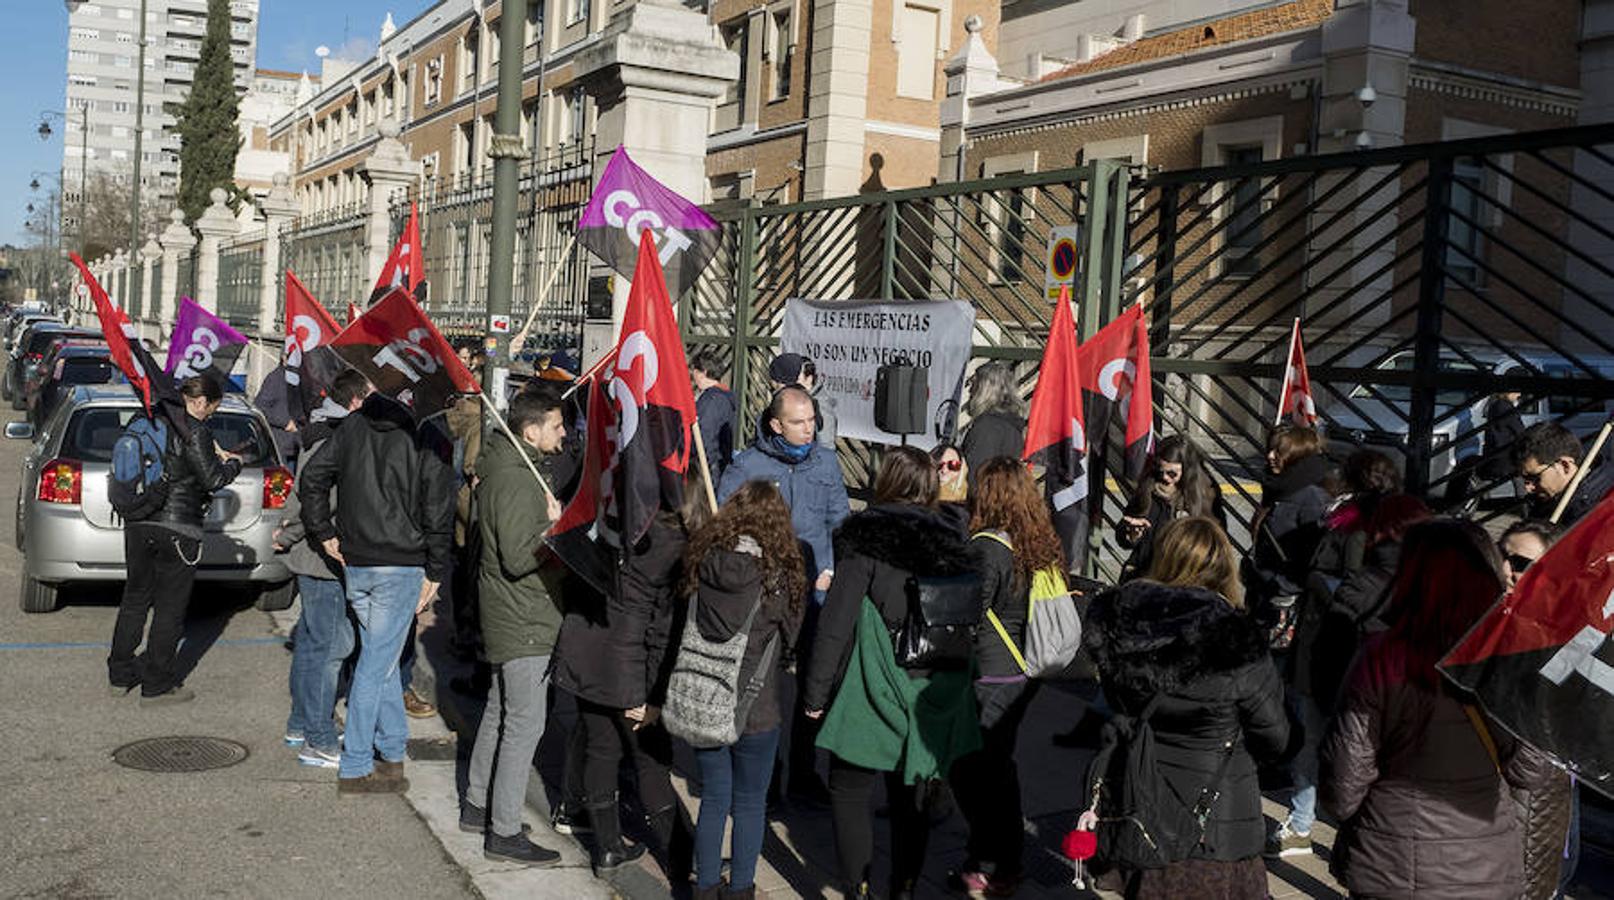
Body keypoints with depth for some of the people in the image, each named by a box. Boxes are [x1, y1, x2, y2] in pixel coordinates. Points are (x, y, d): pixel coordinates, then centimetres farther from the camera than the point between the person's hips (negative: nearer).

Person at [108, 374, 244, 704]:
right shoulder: (194, 431, -14)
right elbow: (212, 479, -12)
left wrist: (212, 450, 23)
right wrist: (234, 464, 6)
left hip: (138, 524, 7)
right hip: (177, 527, -7)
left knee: (135, 599, 18)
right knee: (169, 607, 3)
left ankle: (121, 676, 27)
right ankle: (157, 686, 10)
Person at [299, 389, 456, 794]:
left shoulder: (354, 424, 4)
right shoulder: (429, 438, -10)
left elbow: (312, 478, 5)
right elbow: (438, 513, -10)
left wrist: (324, 533, 11)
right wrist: (435, 572, -3)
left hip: (354, 563, 5)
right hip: (401, 565, -5)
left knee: (380, 654, 18)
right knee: (376, 663, 0)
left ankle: (393, 746, 28)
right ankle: (355, 767, 6)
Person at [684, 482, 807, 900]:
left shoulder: (702, 563, -7)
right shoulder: (778, 575, -14)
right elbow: (791, 638, -1)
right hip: (756, 708, -3)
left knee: (713, 799, 17)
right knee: (750, 803, 13)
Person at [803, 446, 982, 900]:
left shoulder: (867, 535, -11)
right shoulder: (952, 541, 5)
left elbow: (836, 620, -14)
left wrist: (815, 691, -7)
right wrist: (952, 683, 21)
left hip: (873, 694, -5)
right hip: (934, 699, 5)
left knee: (849, 794, 9)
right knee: (910, 800, 16)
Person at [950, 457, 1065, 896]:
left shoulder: (987, 547, -19)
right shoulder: (1043, 544, 3)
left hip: (990, 676, -8)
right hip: (1025, 673, 8)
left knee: (969, 769, 6)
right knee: (998, 764, 21)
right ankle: (1007, 862, 32)